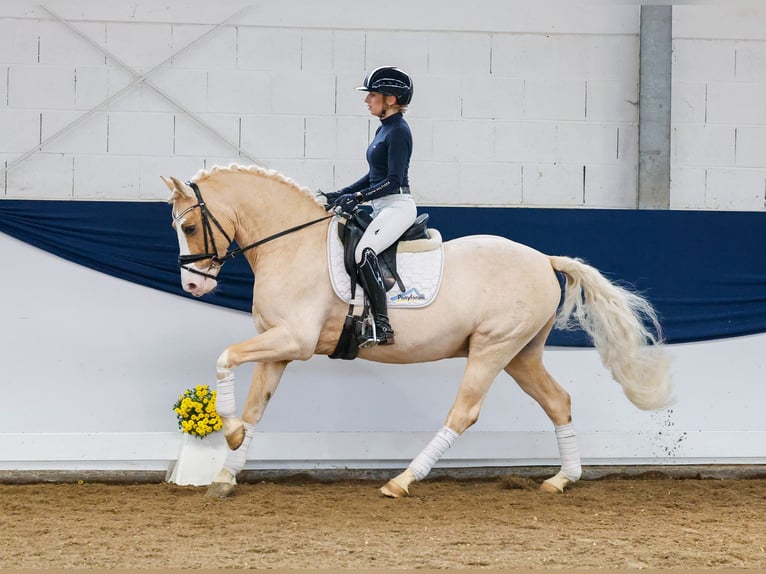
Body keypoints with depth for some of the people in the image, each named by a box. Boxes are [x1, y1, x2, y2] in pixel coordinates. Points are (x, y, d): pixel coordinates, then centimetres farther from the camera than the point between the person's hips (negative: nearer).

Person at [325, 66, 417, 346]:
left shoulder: (398, 131, -13)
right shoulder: (384, 129, 16)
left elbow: (394, 181, -19)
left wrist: (358, 197, -23)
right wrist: (342, 194, 15)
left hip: (398, 206, -11)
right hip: (382, 208, 11)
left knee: (364, 252, -31)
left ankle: (383, 327, -34)